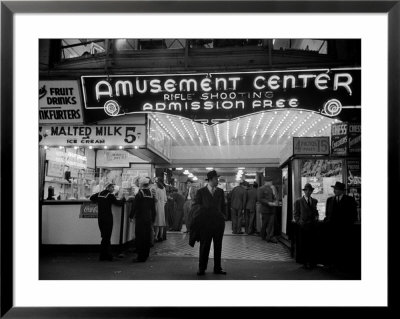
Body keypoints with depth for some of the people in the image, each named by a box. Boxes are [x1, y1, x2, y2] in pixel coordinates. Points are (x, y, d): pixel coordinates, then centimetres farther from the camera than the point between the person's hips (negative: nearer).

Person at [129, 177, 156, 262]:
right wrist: (153, 219, 18)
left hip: (140, 219, -5)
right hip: (149, 219, 5)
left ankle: (140, 256, 1)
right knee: (147, 237, 11)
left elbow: (134, 206, -9)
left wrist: (131, 216, 2)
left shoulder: (139, 194, -11)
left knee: (140, 237, 0)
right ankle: (146, 255, 18)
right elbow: (153, 208, 11)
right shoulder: (152, 195, 5)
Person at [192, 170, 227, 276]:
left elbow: (223, 206, 16)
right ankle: (202, 268, 12)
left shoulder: (220, 191, 11)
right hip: (206, 222, -3)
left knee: (218, 246, 9)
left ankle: (217, 268, 19)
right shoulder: (201, 192, 1)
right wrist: (201, 208, -18)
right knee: (204, 246, 2)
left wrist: (222, 216, 8)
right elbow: (195, 205, 1)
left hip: (219, 222, 3)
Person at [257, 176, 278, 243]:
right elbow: (260, 199, -15)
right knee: (265, 224, 3)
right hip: (265, 209, -6)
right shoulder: (261, 189, -8)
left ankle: (270, 237, 3)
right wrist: (268, 203, -20)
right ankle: (263, 236, 17)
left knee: (271, 223, -1)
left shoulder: (270, 189, 16)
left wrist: (274, 201, 3)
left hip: (271, 209, 6)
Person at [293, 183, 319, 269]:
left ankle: (312, 262, 12)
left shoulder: (314, 201, 15)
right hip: (303, 226, -3)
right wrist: (300, 222, -8)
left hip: (313, 226, 3)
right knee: (303, 245, -1)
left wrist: (316, 217, 4)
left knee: (312, 245, 3)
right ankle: (305, 262, 6)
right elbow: (295, 214, 3)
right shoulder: (298, 201, 2)